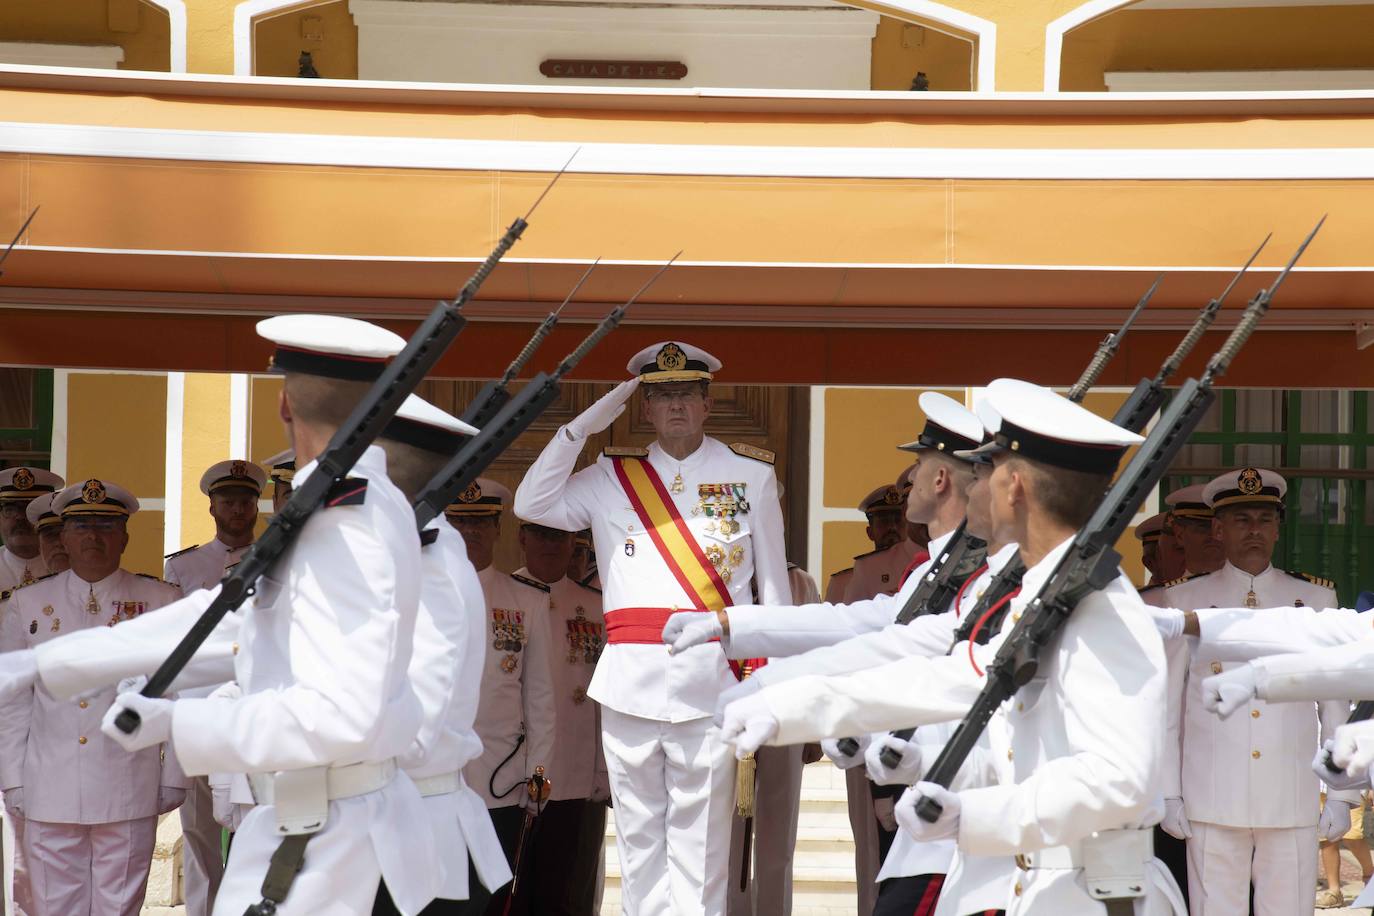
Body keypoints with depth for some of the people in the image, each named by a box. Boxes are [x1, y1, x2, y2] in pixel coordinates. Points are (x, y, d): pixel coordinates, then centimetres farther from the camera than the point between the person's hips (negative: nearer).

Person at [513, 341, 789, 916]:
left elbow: (773, 582, 10)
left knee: (699, 844, -3)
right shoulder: (612, 476, 13)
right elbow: (531, 505, 2)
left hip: (711, 679, -2)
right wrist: (586, 424, 0)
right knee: (639, 838, 4)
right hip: (630, 679, 2)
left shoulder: (750, 473, 10)